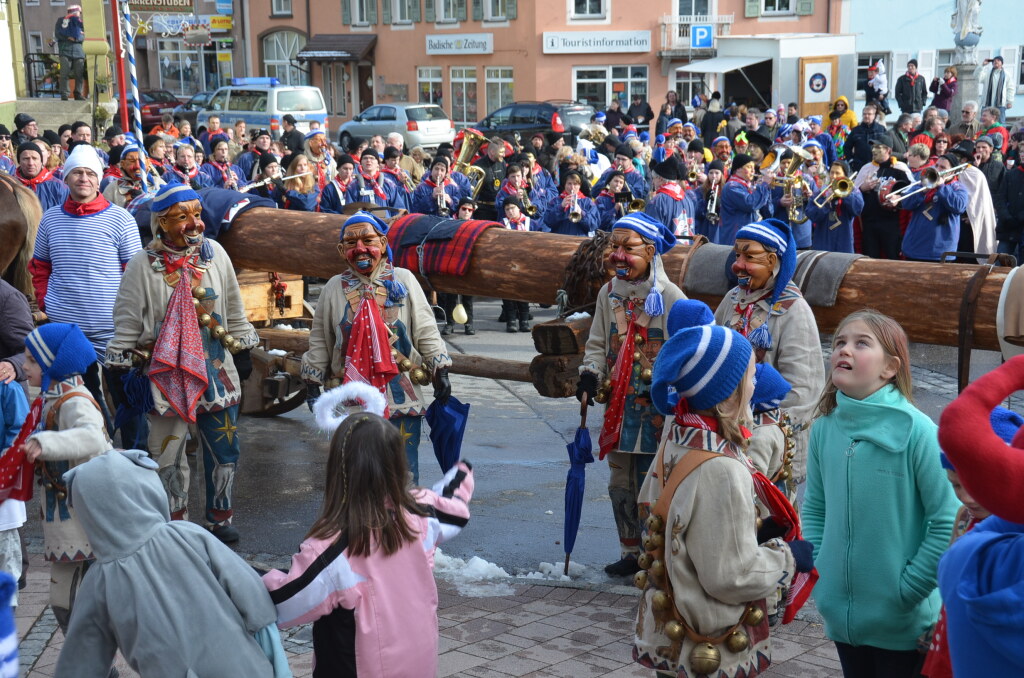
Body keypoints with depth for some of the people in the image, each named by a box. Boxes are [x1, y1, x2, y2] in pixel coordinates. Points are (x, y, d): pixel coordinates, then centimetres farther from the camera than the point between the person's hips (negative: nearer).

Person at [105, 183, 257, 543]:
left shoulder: (215, 254, 0)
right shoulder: (143, 264, -9)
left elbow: (234, 308, 10)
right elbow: (127, 321, -4)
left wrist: (242, 349, 12)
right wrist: (119, 367, -4)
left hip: (216, 368, 3)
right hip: (166, 374, -3)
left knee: (224, 447, 9)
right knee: (168, 452, 6)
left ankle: (220, 518, 27)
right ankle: (174, 524, 22)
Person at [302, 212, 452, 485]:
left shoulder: (404, 281, 1)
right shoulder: (335, 288, 4)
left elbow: (426, 331, 3)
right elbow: (319, 340, 10)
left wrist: (439, 371, -1)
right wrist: (313, 380, 8)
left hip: (402, 399, -1)